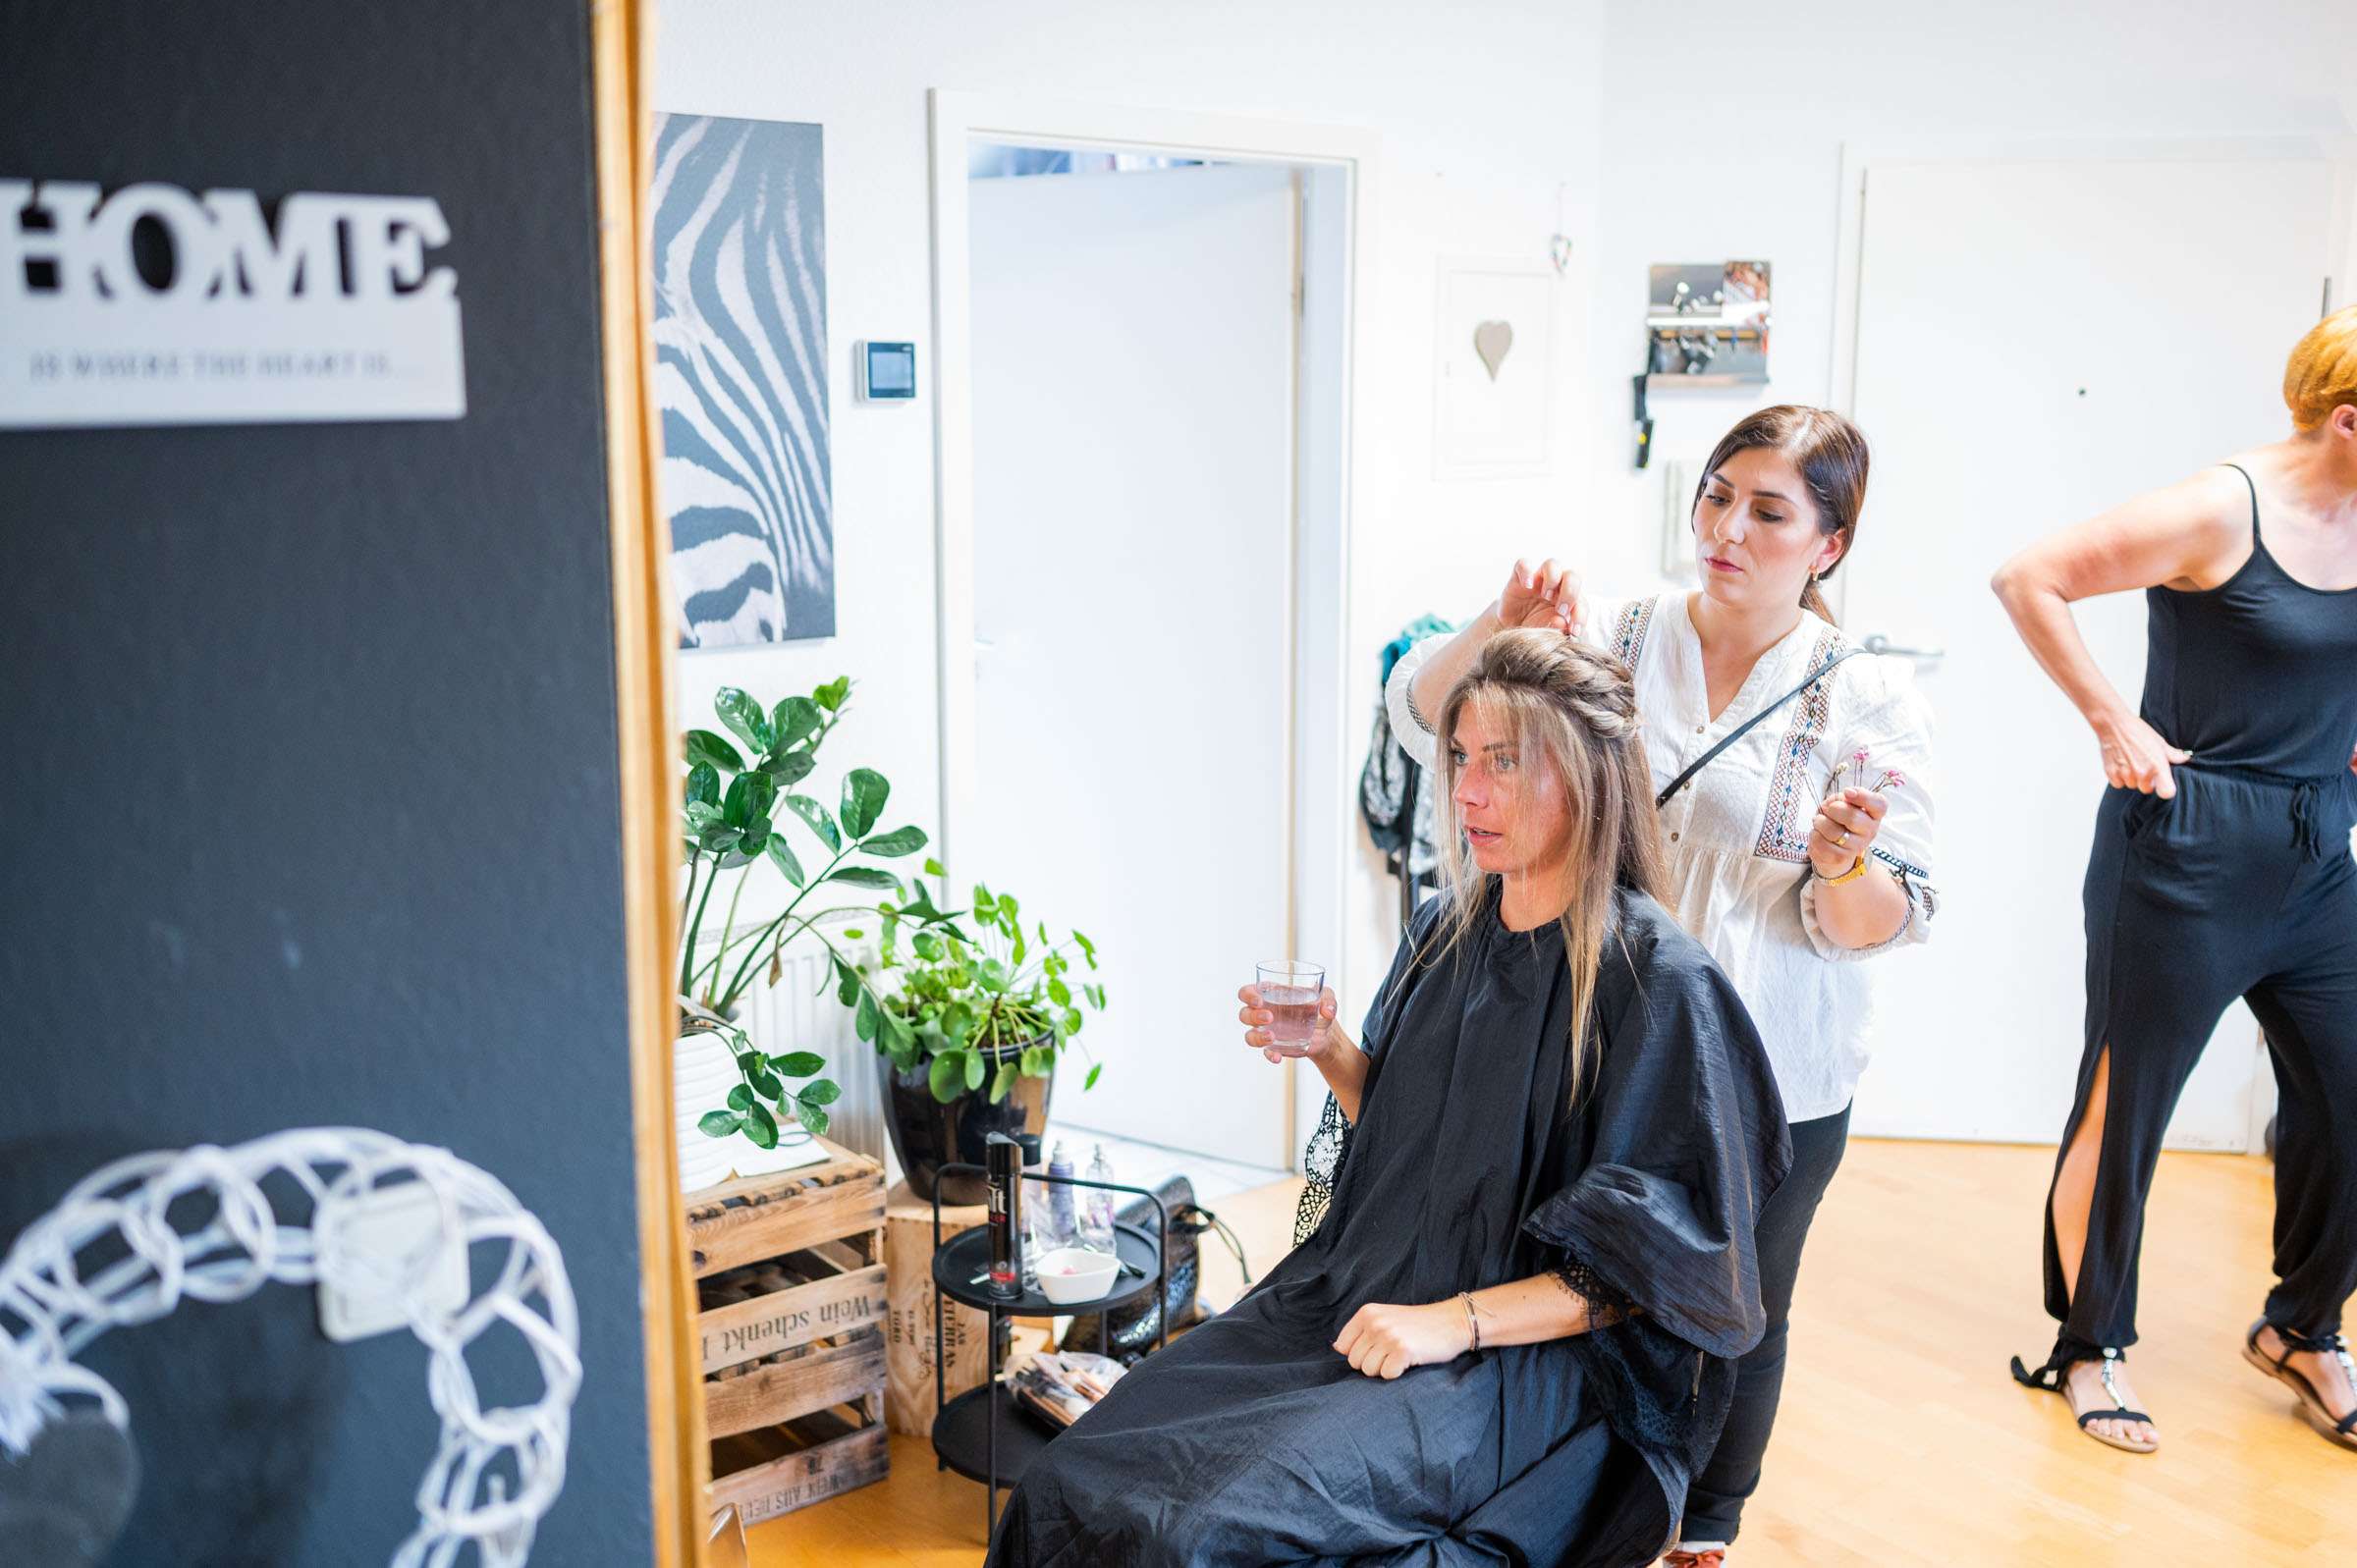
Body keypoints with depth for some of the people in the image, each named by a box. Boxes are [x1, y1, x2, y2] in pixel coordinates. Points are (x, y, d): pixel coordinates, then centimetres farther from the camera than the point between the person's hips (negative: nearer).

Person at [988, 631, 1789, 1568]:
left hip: (1526, 1353, -6)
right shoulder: (1444, 931, 8)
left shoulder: (1658, 981, -13)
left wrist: (1457, 1321, -20)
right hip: (1354, 1295, 6)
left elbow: (1648, 1266, -14)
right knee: (1075, 1482, -12)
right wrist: (1329, 1053, 0)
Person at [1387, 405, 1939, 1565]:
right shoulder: (1613, 636, -2)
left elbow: (1880, 925, -8)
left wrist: (1845, 864, -30)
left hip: (1772, 1088, 0)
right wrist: (1503, 626, -25)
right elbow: (1423, 714, -8)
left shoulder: (1872, 699, -6)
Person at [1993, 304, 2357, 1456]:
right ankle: (2090, 1346, 20)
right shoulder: (2221, 512, -14)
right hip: (2188, 853, -7)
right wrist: (2113, 725, -13)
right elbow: (2027, 580, -15)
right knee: (2124, 1107, 3)